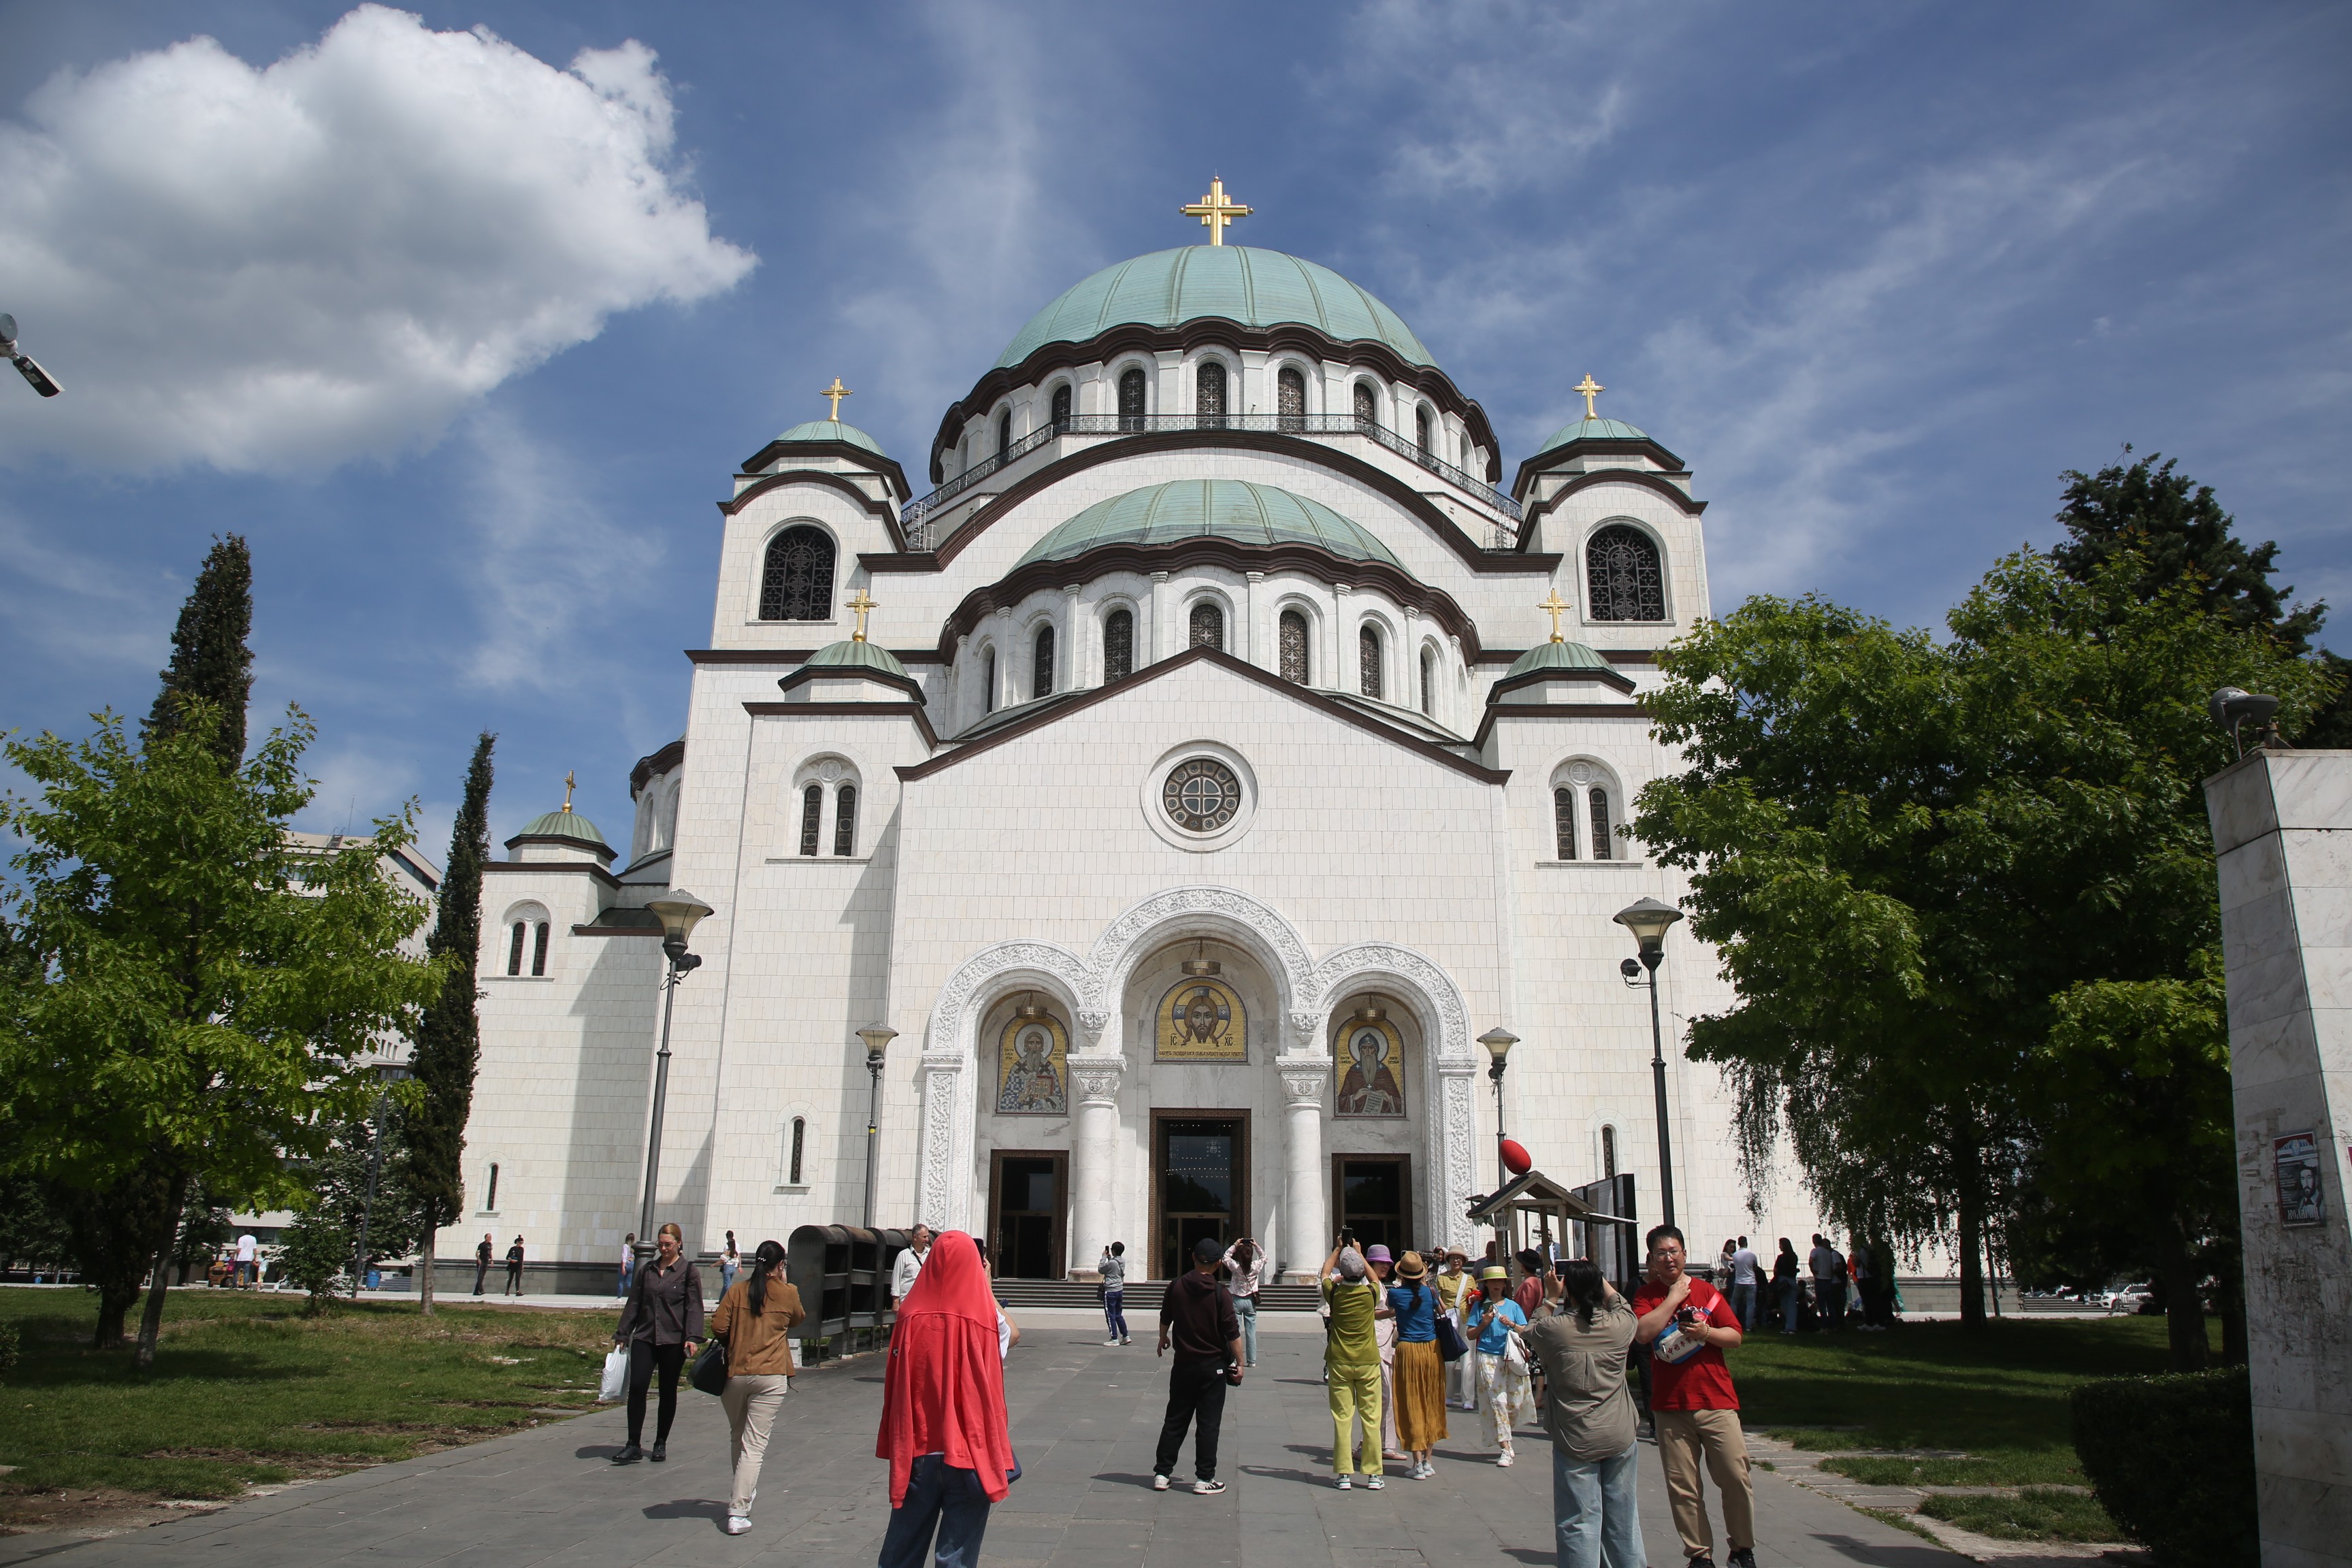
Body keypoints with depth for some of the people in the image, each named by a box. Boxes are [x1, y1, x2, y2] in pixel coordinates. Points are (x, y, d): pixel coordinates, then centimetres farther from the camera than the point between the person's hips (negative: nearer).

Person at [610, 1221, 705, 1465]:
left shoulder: (689, 1272, -1)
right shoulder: (647, 1270, 12)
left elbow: (694, 1307, -7)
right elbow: (633, 1304, 16)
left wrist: (692, 1338, -18)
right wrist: (622, 1334, 12)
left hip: (673, 1341, -3)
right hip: (644, 1338, 3)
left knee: (668, 1392, 6)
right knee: (636, 1386, -11)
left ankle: (661, 1444, 19)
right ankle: (633, 1446, -5)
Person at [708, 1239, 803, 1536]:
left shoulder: (736, 1291, 1)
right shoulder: (788, 1294, -1)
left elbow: (718, 1328, -4)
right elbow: (797, 1320, 17)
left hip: (734, 1374, 3)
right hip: (771, 1377, -3)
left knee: (737, 1438, 22)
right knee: (754, 1445, -3)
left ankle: (742, 1493, 39)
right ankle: (738, 1512, -11)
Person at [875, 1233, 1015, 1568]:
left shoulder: (911, 1315, -7)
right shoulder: (983, 1318, -11)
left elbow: (895, 1381, 4)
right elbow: (1012, 1334, 11)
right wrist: (987, 1288, 17)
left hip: (916, 1449, 2)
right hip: (968, 1451, -2)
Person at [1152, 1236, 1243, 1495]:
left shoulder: (1176, 1287, -2)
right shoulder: (1220, 1293, -13)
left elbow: (1165, 1319, 15)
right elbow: (1233, 1333, -13)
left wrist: (1163, 1339, 34)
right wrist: (1239, 1364, -3)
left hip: (1183, 1364, 4)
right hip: (1213, 1366, -3)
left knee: (1175, 1420, 12)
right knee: (1208, 1423, 4)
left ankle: (1161, 1473, 15)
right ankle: (1204, 1479, 6)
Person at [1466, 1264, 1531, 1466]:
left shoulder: (1513, 1306, 11)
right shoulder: (1479, 1306, 7)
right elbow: (1470, 1335, 7)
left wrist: (1511, 1325, -10)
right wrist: (1484, 1323, -8)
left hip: (1512, 1358, 2)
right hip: (1488, 1358, -2)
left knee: (1515, 1402, 1)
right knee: (1497, 1401, -9)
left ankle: (1502, 1438, 26)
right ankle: (1505, 1449, -6)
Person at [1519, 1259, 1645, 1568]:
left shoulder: (1553, 1328, -12)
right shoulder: (1619, 1325, -6)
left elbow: (1528, 1333, 12)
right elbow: (1621, 1304, 19)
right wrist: (1595, 1276, 28)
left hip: (1575, 1441, -3)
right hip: (1620, 1437, 3)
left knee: (1580, 1521, 3)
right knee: (1622, 1517, 16)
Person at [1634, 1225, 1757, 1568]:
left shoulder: (1706, 1291, 7)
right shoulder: (1646, 1296, 3)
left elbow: (1735, 1336, 5)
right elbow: (1643, 1333, -15)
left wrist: (1706, 1332, -14)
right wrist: (1674, 1297, -11)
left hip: (1716, 1402, 1)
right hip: (1670, 1407, -1)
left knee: (1737, 1478, -2)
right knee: (1682, 1488, 2)